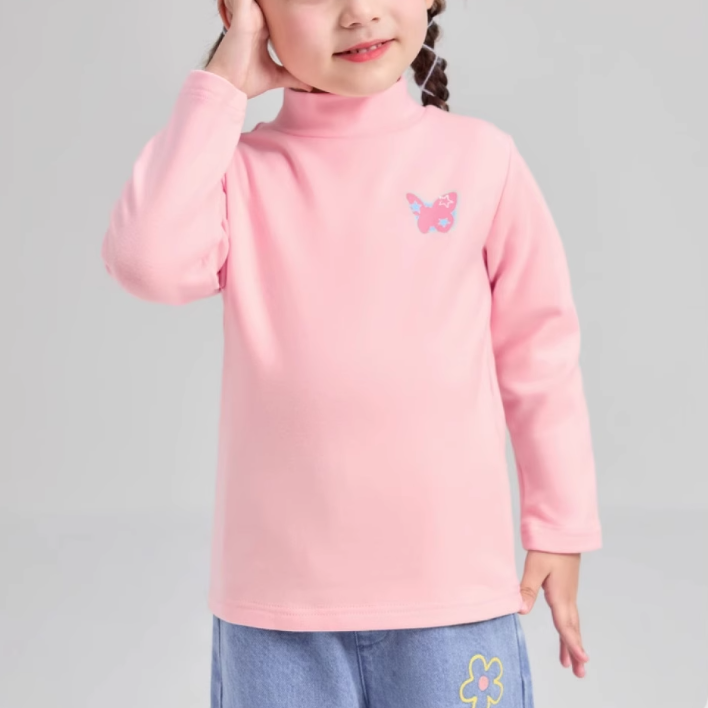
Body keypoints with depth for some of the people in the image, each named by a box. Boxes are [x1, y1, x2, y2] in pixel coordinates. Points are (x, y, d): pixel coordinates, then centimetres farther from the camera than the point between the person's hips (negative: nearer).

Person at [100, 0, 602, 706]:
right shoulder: (242, 172, -2)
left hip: (453, 584, 0)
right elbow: (149, 262, -22)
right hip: (275, 595, 1)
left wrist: (561, 530, 7)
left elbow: (539, 354, 3)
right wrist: (219, 86, -15)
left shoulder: (480, 158, -4)